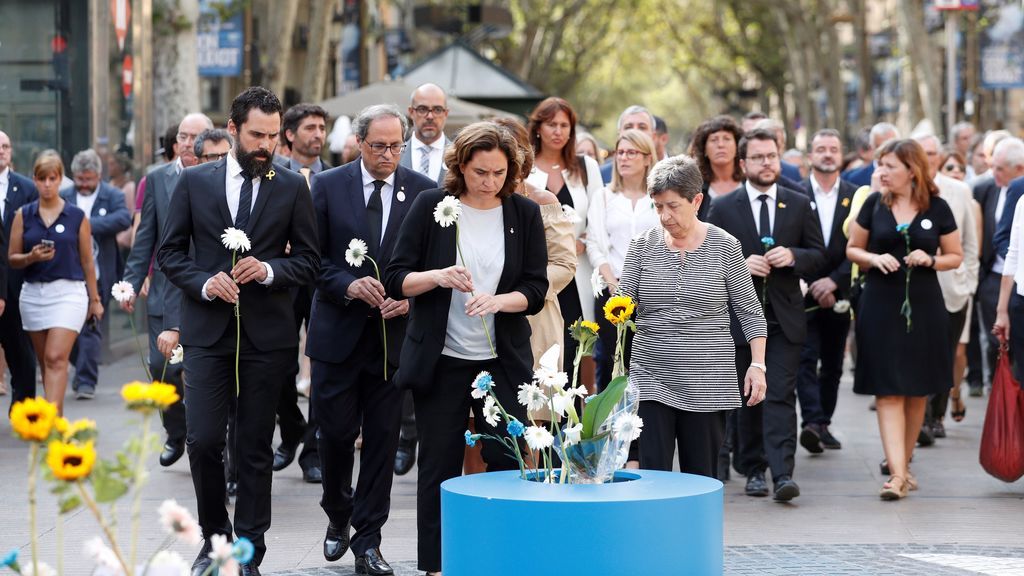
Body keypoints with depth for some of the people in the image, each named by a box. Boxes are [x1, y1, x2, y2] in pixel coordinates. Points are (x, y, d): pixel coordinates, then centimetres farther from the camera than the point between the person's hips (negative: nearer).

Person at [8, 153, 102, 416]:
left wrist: (94, 299, 10)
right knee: (45, 362, 10)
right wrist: (31, 257, -15)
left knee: (56, 358, -16)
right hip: (33, 293, 3)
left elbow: (87, 261, 6)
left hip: (68, 292, -3)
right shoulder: (23, 215, 6)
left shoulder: (77, 216, 1)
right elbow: (12, 258, 6)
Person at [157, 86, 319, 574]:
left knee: (256, 447, 5)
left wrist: (270, 270, -13)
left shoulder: (292, 188, 4)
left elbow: (308, 260, 6)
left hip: (267, 333, 0)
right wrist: (203, 282, -11)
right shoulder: (194, 182, 4)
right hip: (207, 331, 0)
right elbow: (169, 253, 6)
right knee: (203, 441, -6)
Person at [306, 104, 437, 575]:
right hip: (338, 331, 0)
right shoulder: (328, 186, 0)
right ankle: (338, 516, 30)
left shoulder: (423, 192, 2)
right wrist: (350, 285, -17)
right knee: (334, 434, 5)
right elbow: (311, 257, -1)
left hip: (393, 334, 0)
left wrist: (410, 298, -12)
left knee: (382, 440, 2)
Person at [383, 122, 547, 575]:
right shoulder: (431, 206, -2)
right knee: (440, 466, 3)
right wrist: (437, 277, -21)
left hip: (503, 362, 1)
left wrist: (497, 300, -20)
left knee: (507, 463, -1)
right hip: (441, 362, -1)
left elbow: (536, 291, 0)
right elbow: (396, 279, -2)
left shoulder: (524, 214, 2)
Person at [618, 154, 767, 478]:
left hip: (707, 386, -1)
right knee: (653, 474, -6)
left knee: (701, 477, 3)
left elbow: (750, 311, 4)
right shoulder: (643, 246, 4)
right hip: (651, 377, 1)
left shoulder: (724, 247, 0)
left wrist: (757, 364, -4)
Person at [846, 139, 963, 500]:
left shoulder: (937, 208, 0)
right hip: (881, 304, 0)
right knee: (889, 391, -8)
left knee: (917, 389, 8)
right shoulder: (874, 204, 3)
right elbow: (852, 249, 10)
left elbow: (955, 256, 7)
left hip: (923, 305, 1)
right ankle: (897, 474, -13)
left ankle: (903, 462, 24)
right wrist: (874, 259, -10)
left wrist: (930, 260, -12)